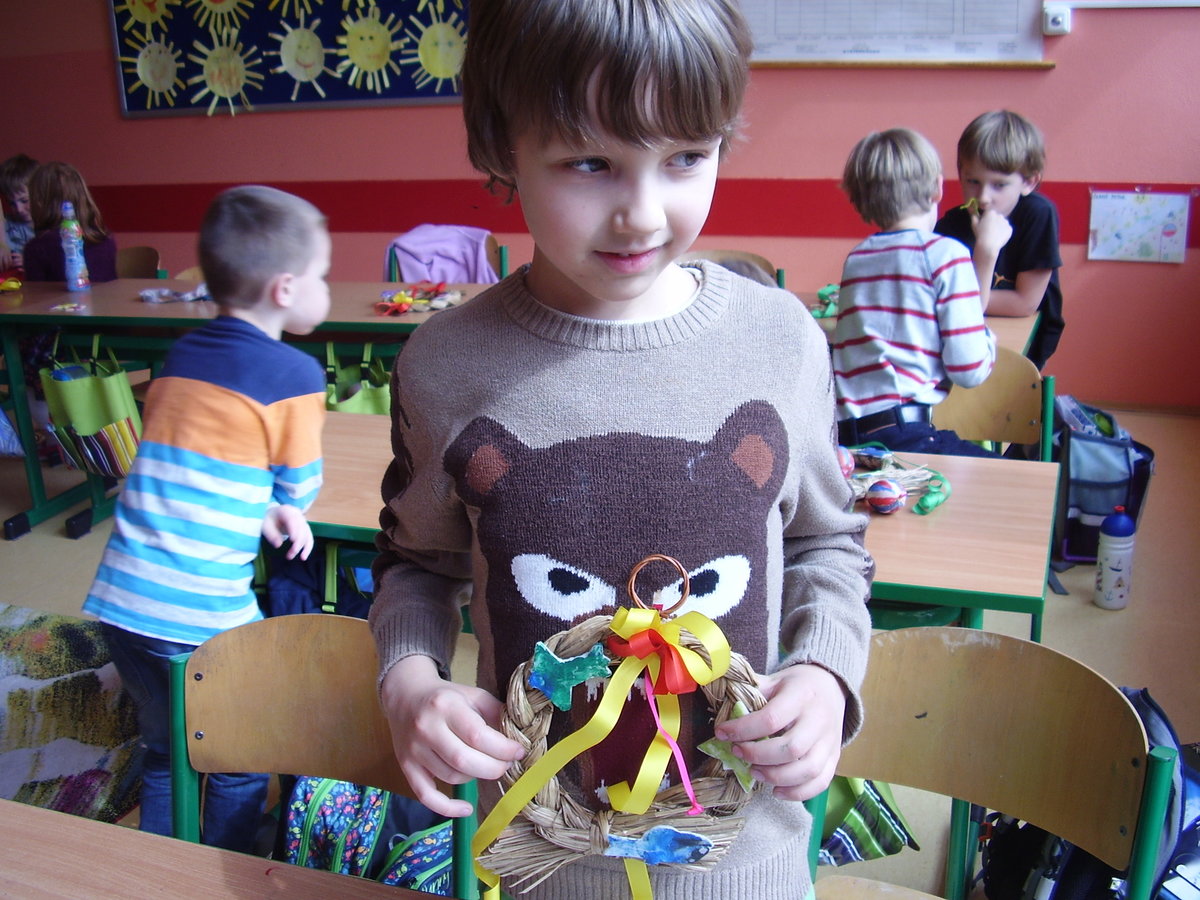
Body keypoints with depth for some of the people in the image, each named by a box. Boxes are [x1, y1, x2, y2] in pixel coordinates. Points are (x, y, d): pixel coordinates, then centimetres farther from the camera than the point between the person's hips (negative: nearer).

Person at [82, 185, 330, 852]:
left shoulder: (182, 355, 10)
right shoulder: (295, 375, -9)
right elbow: (300, 490, 0)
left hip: (119, 598, 7)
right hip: (203, 616, -6)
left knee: (165, 753, 26)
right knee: (239, 774, 16)